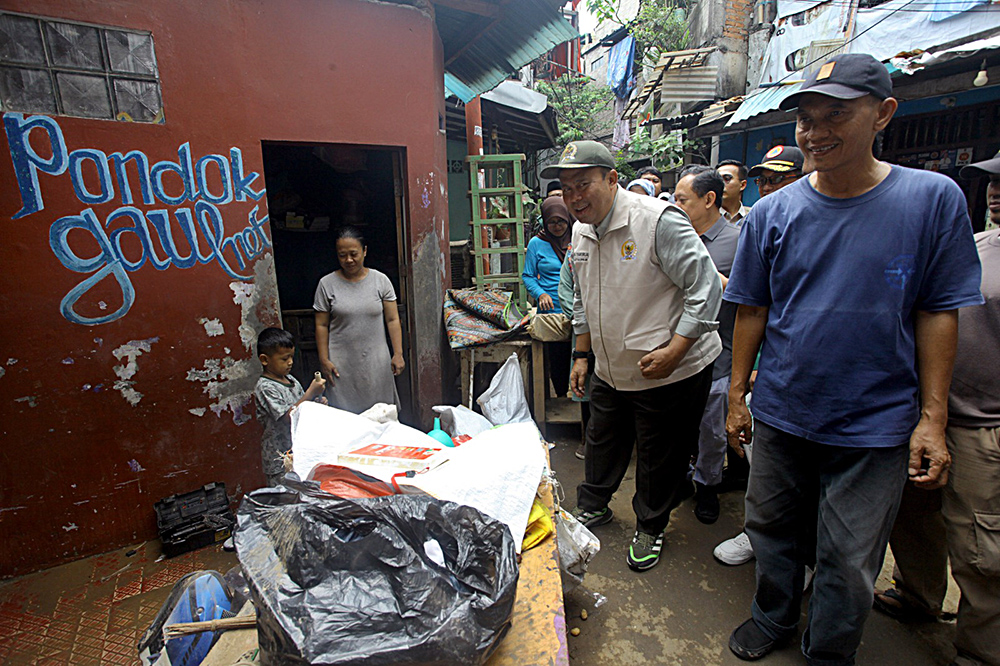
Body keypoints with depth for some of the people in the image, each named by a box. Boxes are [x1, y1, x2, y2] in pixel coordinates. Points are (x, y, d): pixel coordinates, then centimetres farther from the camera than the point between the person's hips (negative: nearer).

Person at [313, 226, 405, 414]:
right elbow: (321, 326, 1)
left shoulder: (380, 280, -1)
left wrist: (398, 354, -5)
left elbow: (392, 320, 0)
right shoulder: (327, 284, -2)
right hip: (341, 363, 0)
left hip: (376, 361, 1)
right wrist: (324, 360, -2)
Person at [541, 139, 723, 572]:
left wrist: (672, 352, -24)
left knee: (659, 458, 12)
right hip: (609, 371, 7)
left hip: (670, 373, -6)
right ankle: (592, 506, 45)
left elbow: (705, 288, -19)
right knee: (603, 444, 22)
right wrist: (582, 355, 16)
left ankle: (650, 528, 36)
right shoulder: (581, 232, 4)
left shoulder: (659, 221, -20)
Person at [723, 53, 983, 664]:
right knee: (774, 533, 19)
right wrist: (737, 396, 1)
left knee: (850, 565, 13)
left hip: (876, 425, -1)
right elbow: (752, 311, 1)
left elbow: (938, 313, -3)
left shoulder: (934, 198, -6)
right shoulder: (773, 213, -3)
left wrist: (932, 419, -6)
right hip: (781, 415, 2)